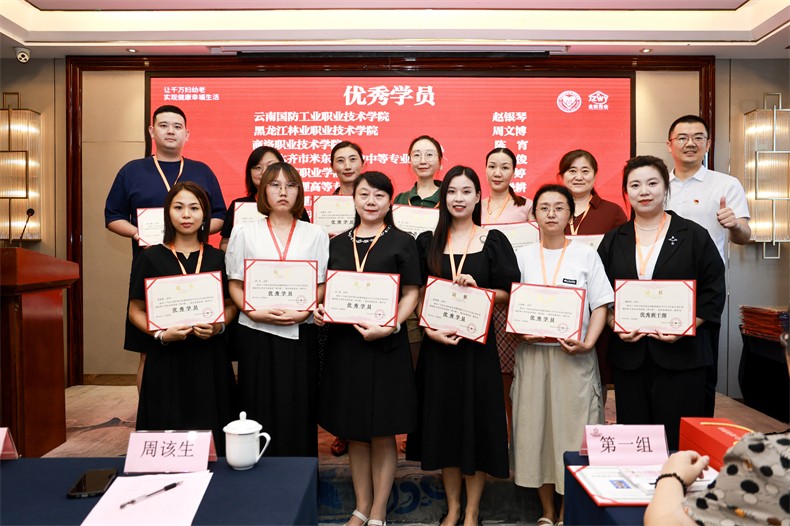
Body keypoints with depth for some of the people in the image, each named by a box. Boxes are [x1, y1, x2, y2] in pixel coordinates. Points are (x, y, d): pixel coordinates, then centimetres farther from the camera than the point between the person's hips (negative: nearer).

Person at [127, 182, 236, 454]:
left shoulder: (217, 258, 7)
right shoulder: (151, 258, 2)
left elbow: (231, 305, 11)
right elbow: (136, 310, 3)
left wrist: (218, 326, -9)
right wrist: (161, 334, -13)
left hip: (209, 357, 2)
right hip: (166, 357, -1)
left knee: (210, 434, 2)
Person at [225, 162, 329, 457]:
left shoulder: (315, 235, 7)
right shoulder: (244, 234, 8)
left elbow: (322, 285, 4)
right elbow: (235, 284, 5)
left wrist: (302, 313, -13)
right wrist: (255, 312, -12)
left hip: (301, 334, 0)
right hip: (256, 333, 0)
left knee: (298, 409, 3)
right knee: (259, 409, 4)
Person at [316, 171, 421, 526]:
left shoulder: (402, 242, 0)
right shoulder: (337, 243, 11)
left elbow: (411, 294, -4)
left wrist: (389, 327, -19)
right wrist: (319, 310, -5)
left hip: (386, 346, -4)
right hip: (343, 344, 4)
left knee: (382, 434, 6)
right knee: (354, 433, 13)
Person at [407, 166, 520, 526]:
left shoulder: (494, 241, 1)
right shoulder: (428, 242, 5)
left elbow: (508, 294, -1)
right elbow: (416, 295, 3)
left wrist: (475, 287, -17)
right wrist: (429, 328, -12)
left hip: (477, 343, -2)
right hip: (437, 342, 2)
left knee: (476, 420, 5)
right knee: (443, 421, 10)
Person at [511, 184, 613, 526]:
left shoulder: (586, 255, 3)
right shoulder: (522, 256, 7)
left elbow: (600, 305, 0)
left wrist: (588, 342, -14)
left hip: (573, 355, -1)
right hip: (532, 352, 2)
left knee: (573, 428, 0)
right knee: (535, 427, 6)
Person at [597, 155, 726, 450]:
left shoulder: (694, 236, 4)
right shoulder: (613, 241, 11)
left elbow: (713, 292, 1)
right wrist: (616, 324, -8)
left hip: (681, 355, -2)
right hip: (628, 355, 2)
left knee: (679, 440, 1)